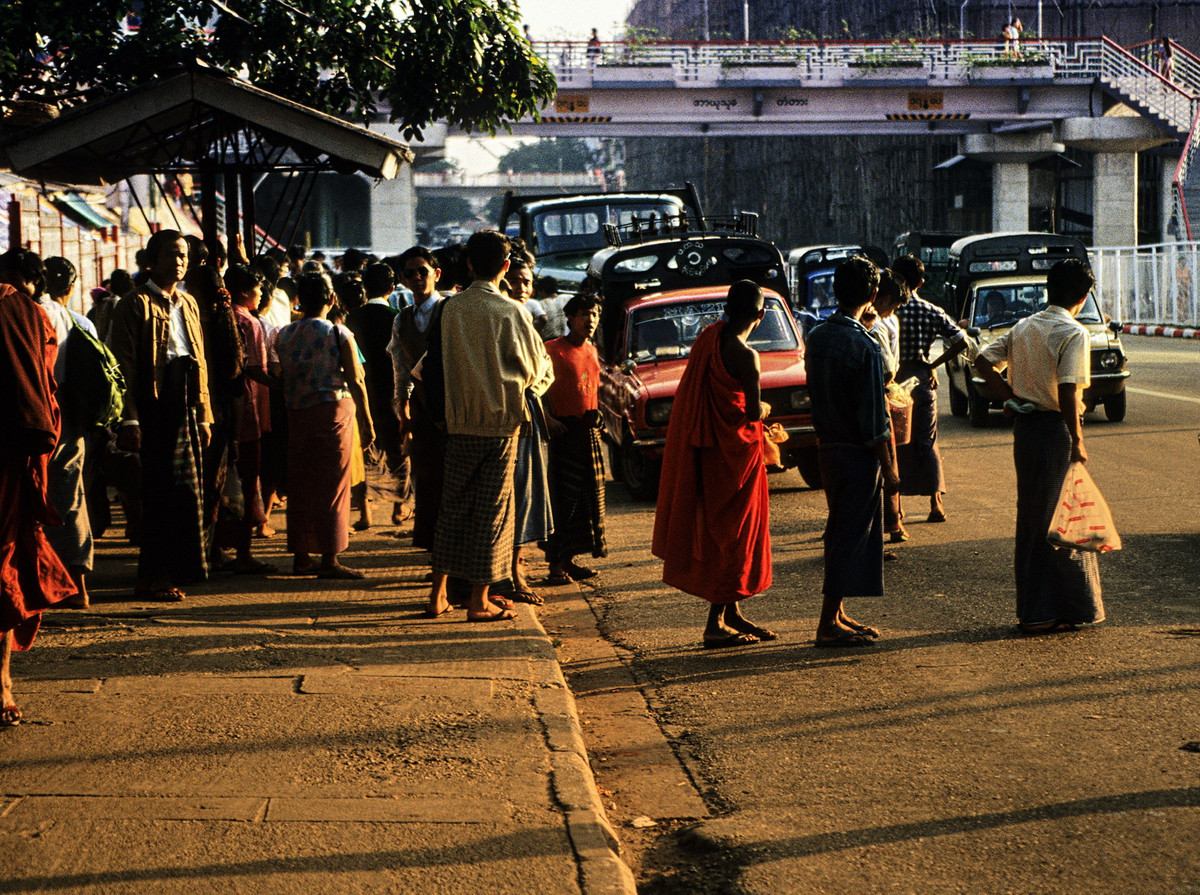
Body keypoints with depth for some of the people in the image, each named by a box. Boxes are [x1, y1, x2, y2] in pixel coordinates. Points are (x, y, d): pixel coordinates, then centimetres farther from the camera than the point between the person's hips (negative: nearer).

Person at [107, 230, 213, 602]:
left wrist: (204, 413, 14)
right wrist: (129, 419, -16)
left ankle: (166, 574, 13)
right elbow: (124, 365, -9)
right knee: (159, 491, -4)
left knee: (185, 491, 5)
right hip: (153, 407, -6)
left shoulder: (188, 304, 18)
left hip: (185, 409, 7)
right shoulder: (135, 305, -4)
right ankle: (153, 578, 3)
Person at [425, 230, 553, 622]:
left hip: (459, 423, 3)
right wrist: (528, 385, 18)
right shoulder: (511, 313, -11)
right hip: (500, 421, -3)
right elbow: (535, 368, -2)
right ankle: (480, 599, 5)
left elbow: (433, 367, 7)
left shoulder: (450, 309, -1)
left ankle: (439, 593, 15)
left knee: (452, 505, 12)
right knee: (491, 509, 2)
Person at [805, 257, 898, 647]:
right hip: (858, 453, -7)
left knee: (840, 531, 16)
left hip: (827, 448, 7)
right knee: (851, 535, -1)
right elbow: (873, 417, -17)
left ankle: (838, 613, 22)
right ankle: (829, 624, 0)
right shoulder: (865, 347, -18)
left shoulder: (817, 337, 3)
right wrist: (888, 468, -11)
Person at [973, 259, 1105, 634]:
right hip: (1056, 430, -7)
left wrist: (1017, 397, 6)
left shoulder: (1023, 327, 9)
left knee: (1031, 518, 13)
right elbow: (1067, 392, -21)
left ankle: (1033, 611, 17)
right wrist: (1077, 441, -14)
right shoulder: (1073, 333, -13)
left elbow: (984, 362, 6)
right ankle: (1067, 609, 6)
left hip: (1025, 427, 7)